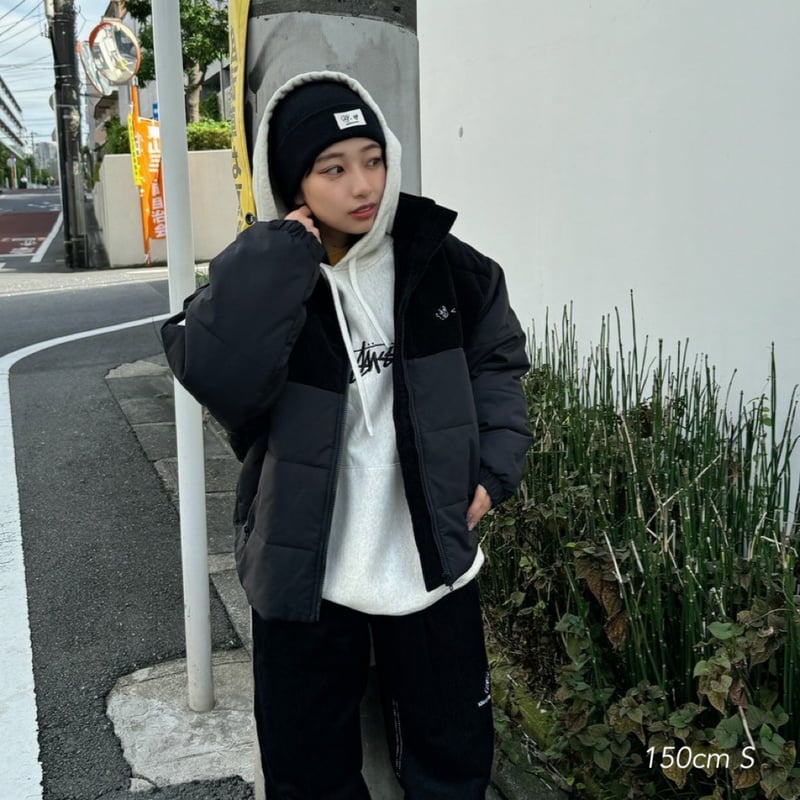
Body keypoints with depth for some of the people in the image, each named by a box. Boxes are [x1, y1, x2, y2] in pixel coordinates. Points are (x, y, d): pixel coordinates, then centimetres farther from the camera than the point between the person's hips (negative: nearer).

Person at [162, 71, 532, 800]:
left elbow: (498, 355, 12)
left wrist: (495, 463, 0)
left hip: (432, 562, 2)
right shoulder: (258, 280, -8)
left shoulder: (439, 262, -3)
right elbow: (219, 376, -28)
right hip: (306, 573, -1)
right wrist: (283, 251, -25)